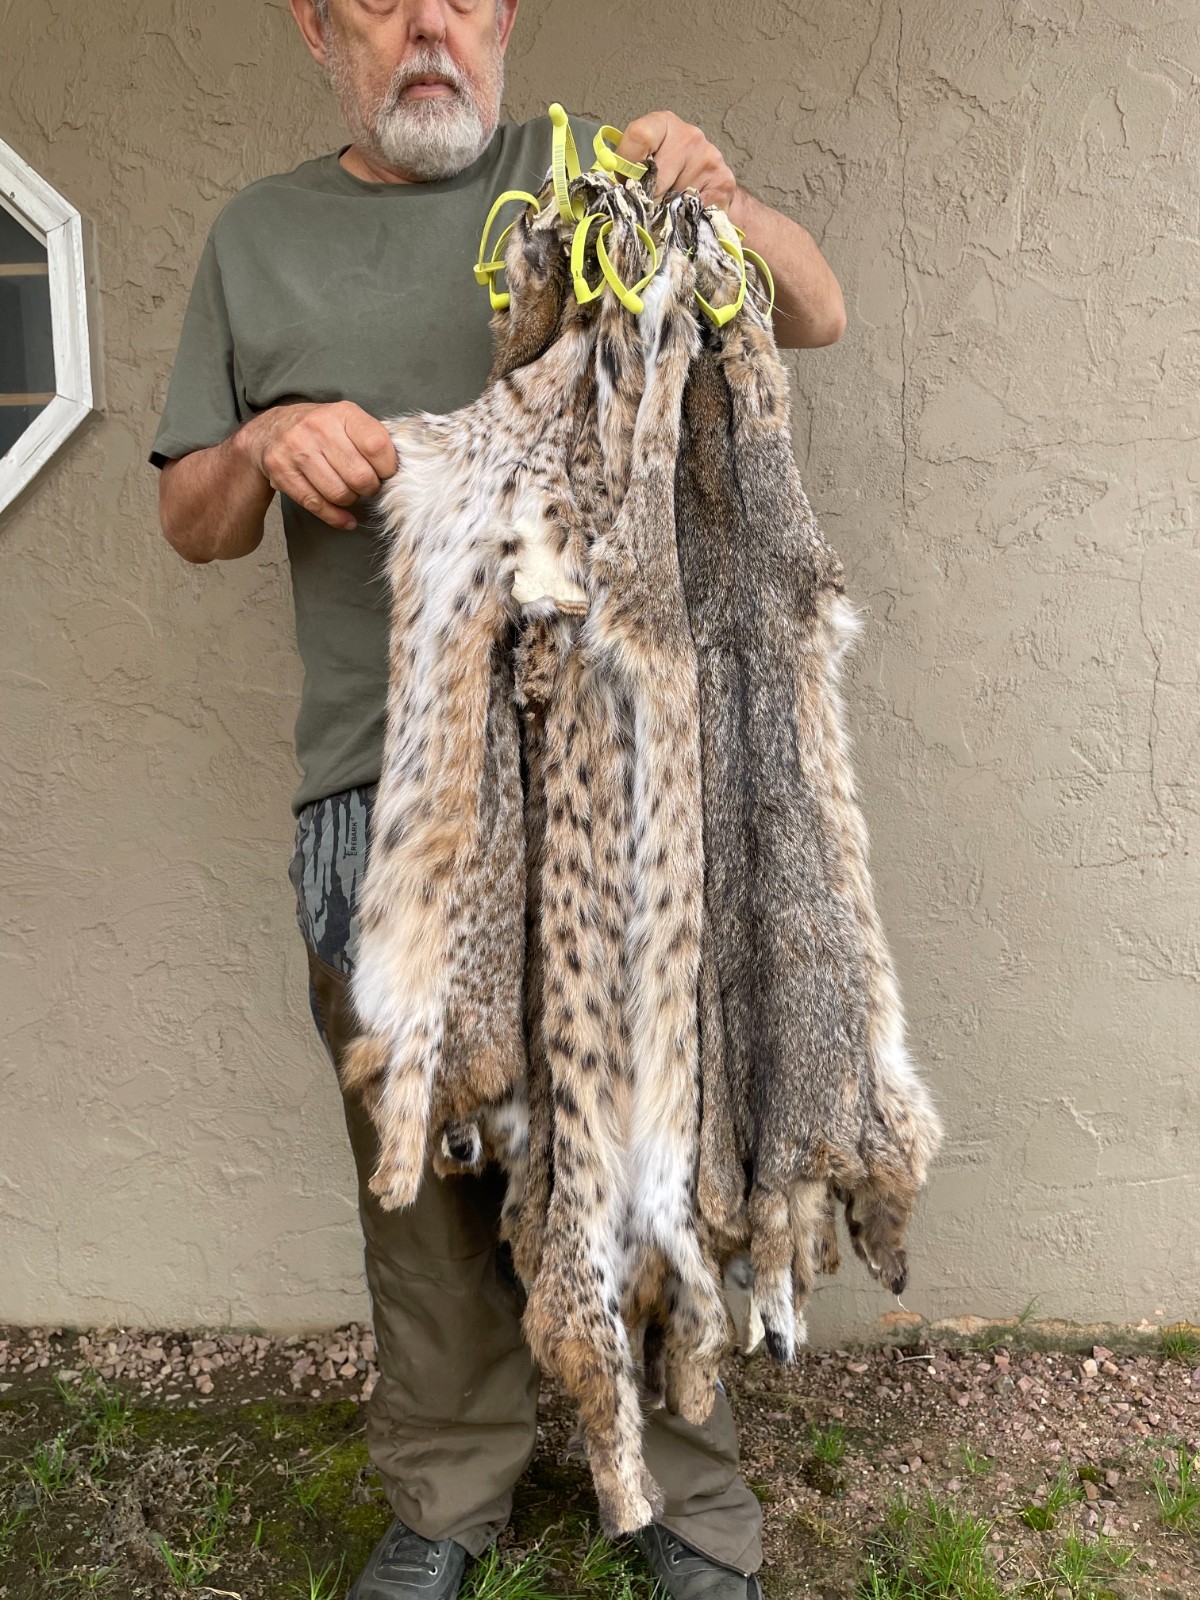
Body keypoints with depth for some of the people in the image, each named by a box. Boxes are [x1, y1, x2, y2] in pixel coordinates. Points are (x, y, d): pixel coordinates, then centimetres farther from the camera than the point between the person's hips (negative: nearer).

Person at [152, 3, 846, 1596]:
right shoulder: (257, 235, 16)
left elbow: (817, 318, 7)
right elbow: (189, 522, 16)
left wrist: (722, 200, -12)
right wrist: (263, 446, -6)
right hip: (373, 788, 2)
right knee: (418, 1159, 9)